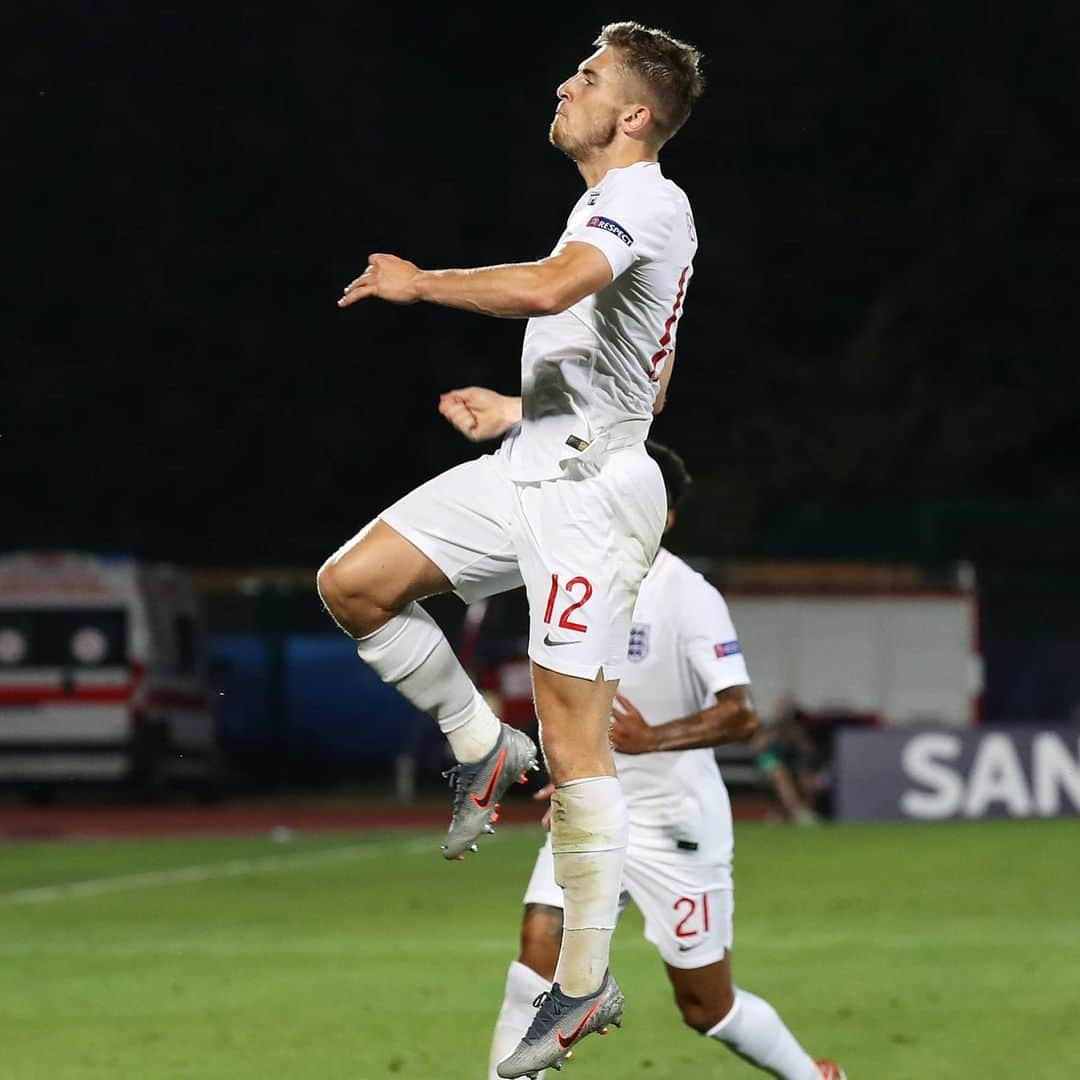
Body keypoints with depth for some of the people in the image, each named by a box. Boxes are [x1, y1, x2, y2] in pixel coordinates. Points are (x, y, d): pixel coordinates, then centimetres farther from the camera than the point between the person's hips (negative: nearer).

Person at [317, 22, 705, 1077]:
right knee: (351, 582, -2)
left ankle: (587, 981, -2)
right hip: (526, 471, 10)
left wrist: (419, 281, -22)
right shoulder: (609, 207, 19)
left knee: (572, 742, -8)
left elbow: (546, 288, -34)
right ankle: (482, 745, 13)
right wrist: (523, 409, 34)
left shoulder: (646, 200, -14)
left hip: (586, 489, -10)